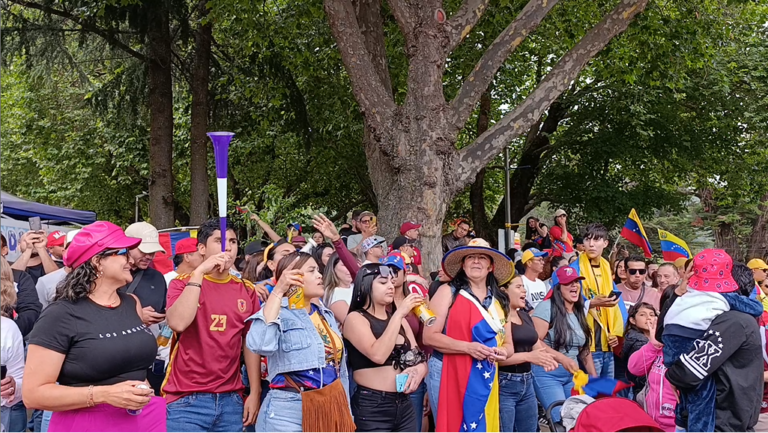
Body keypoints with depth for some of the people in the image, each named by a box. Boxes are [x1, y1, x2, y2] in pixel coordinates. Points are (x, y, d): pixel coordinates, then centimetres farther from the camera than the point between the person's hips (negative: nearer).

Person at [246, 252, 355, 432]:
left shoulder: (326, 314, 13)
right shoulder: (278, 313, -8)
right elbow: (260, 345, -30)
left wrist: (346, 412, 16)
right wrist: (278, 291, -24)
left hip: (330, 408, 7)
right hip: (289, 411, -6)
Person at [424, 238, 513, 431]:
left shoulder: (499, 300, 12)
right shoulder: (448, 292, -3)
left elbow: (508, 344, 15)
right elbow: (429, 336, -10)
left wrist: (502, 352, -9)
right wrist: (468, 347, -21)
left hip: (484, 379, 5)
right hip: (448, 374, -5)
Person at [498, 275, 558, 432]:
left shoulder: (525, 316, 15)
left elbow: (537, 346, 17)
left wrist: (545, 358, -6)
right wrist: (528, 356, -25)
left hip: (527, 383, 9)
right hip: (504, 385, -9)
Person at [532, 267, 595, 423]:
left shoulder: (581, 311, 11)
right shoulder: (547, 307, -12)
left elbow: (585, 348, 17)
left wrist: (594, 377, 12)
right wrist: (562, 358, -23)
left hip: (572, 374, 7)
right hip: (546, 373, -7)